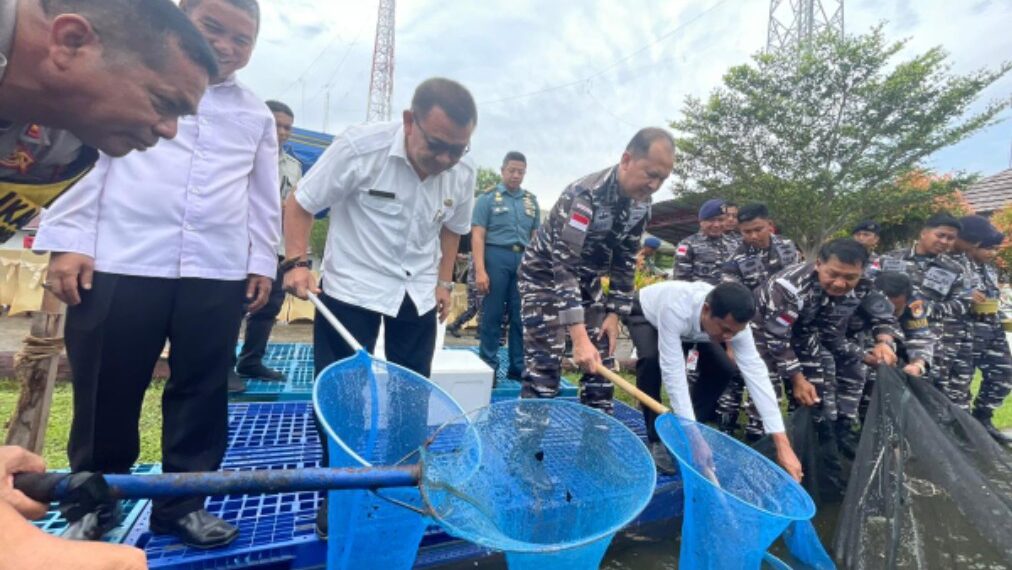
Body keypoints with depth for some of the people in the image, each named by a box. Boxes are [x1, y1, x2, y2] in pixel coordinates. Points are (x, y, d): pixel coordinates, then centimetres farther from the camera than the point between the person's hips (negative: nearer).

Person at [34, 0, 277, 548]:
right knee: (106, 392, 8)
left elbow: (264, 196, 16)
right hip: (119, 266, -2)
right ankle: (94, 503, 31)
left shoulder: (257, 114, 16)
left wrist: (262, 262, 11)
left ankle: (180, 502, 25)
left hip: (218, 276, 2)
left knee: (201, 393, 8)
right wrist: (67, 240, -3)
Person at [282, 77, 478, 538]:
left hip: (419, 296, 4)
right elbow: (300, 204, -9)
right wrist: (296, 262, -19)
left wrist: (443, 282, 6)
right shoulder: (359, 147, -20)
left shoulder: (464, 174, -7)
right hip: (352, 288, -3)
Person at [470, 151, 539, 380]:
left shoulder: (531, 200, 15)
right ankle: (488, 366, 13)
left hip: (523, 260, 4)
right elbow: (478, 236, -5)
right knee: (492, 315, 2)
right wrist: (480, 270, -14)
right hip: (496, 257, -4)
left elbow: (536, 236, 17)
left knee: (521, 316, 7)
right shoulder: (488, 198, 2)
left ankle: (518, 367, 18)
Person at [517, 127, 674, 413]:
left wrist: (614, 314, -4)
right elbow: (564, 266, -36)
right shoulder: (585, 195, -31)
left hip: (588, 281, 7)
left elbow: (626, 261, 2)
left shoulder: (641, 204, -8)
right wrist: (579, 338, -41)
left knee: (601, 362, 7)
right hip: (545, 276, -7)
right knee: (544, 367, -11)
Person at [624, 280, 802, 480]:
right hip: (646, 314, -4)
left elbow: (755, 373, -32)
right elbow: (673, 372, -45)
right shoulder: (674, 310, -47)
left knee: (725, 370, -14)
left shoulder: (733, 322, -32)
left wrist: (783, 445, -33)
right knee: (651, 359, -35)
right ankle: (656, 439, -14)